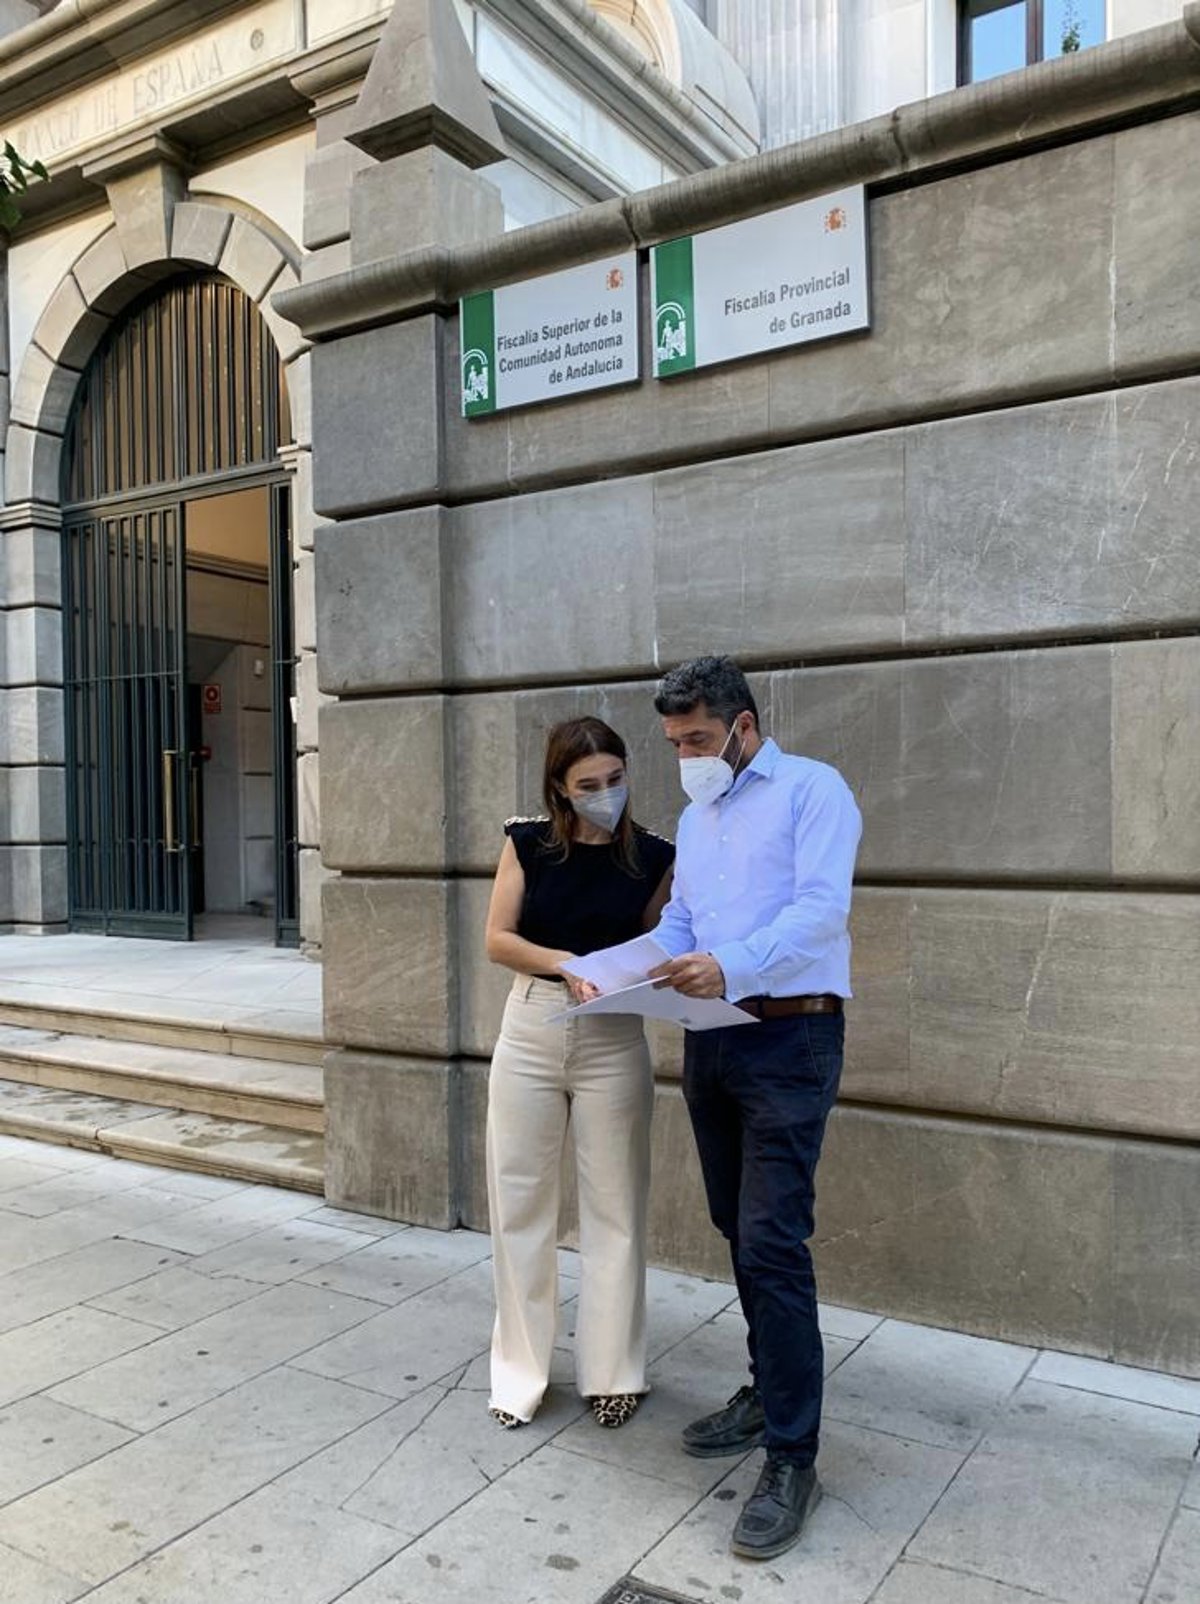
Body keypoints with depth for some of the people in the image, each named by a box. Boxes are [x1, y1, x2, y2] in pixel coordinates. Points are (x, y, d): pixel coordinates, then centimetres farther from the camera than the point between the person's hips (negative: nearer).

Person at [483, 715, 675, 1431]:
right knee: (521, 1204, 8)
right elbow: (498, 940, -4)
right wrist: (565, 962, -19)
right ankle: (522, 1370, 25)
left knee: (614, 1210, 7)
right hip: (531, 1030, 1)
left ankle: (614, 1371, 25)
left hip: (614, 1040, -1)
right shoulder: (529, 842, -2)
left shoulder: (654, 856, -3)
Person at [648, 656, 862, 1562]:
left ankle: (793, 1460, 2)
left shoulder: (812, 790, -6)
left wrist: (734, 966, -33)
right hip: (710, 1041, 8)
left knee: (773, 1244, -9)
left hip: (788, 1041, -8)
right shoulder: (695, 817, 18)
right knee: (740, 1233, 16)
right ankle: (769, 1395, 33)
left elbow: (821, 907, -19)